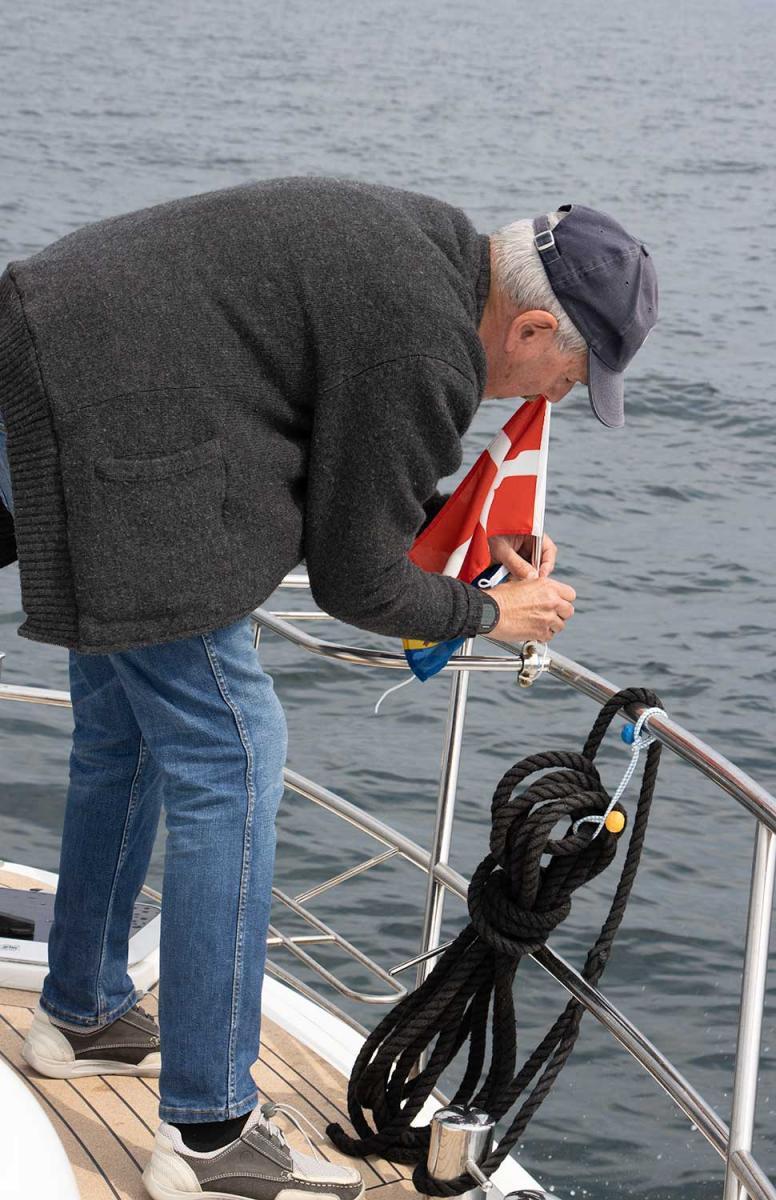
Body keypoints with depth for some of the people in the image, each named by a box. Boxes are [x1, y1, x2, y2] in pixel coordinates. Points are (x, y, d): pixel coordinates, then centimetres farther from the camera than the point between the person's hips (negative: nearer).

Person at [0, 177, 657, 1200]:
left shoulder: (425, 240, 11)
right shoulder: (429, 352, -19)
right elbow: (355, 582, -10)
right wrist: (493, 614, 6)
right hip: (102, 450, -11)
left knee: (125, 735, 22)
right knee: (229, 755, -7)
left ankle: (82, 1013, 38)